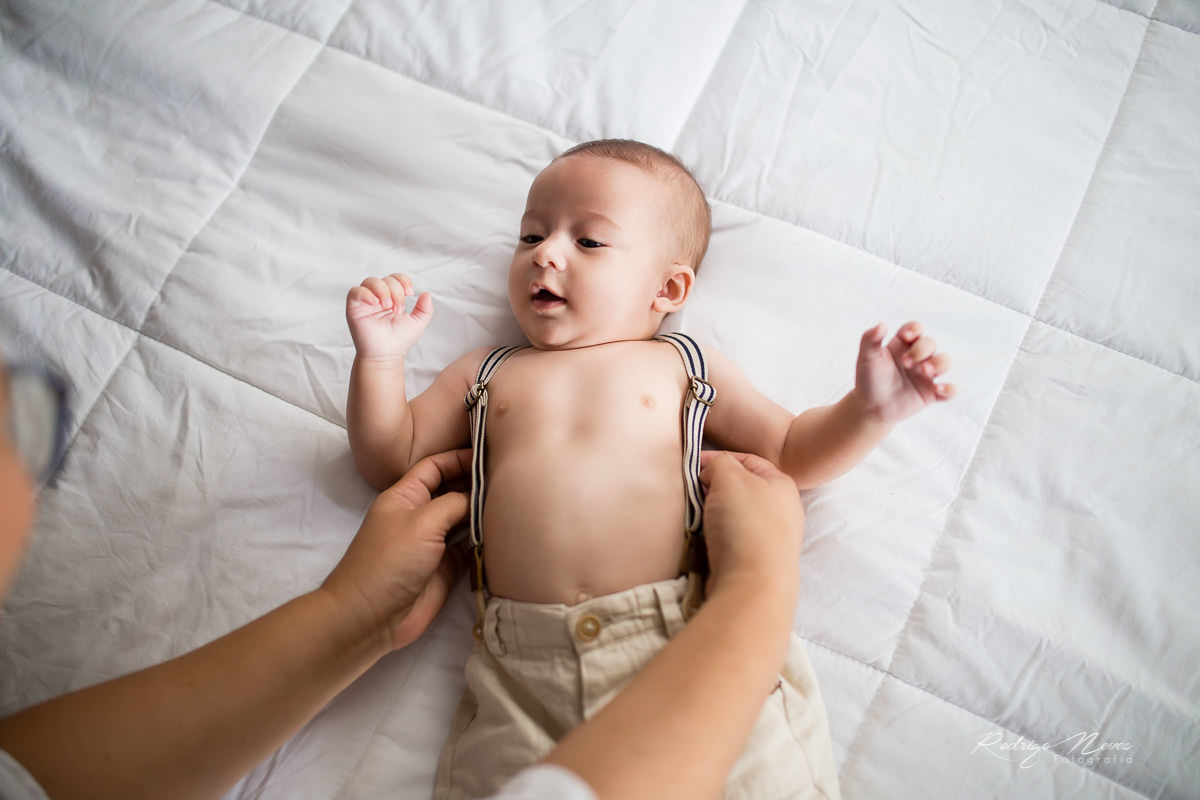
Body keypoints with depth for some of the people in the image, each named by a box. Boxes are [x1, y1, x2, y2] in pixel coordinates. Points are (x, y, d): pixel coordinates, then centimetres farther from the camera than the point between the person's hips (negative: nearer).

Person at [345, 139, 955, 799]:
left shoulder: (686, 366, 18)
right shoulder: (485, 376, 23)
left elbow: (792, 453, 18)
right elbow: (389, 460, 22)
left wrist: (868, 409, 0)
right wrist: (379, 357, 8)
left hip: (677, 637, 0)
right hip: (525, 668, 1)